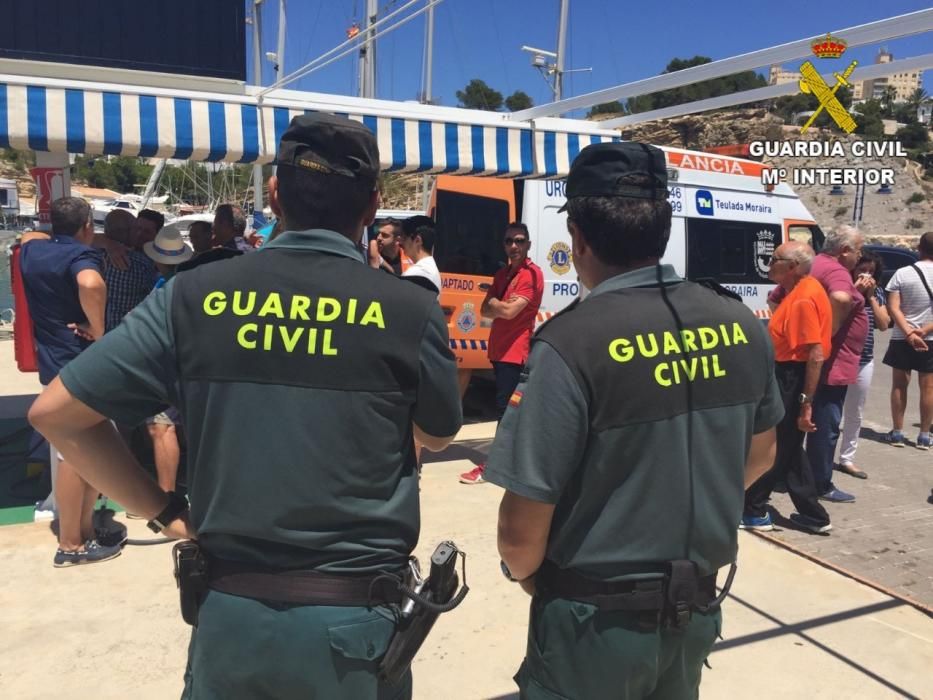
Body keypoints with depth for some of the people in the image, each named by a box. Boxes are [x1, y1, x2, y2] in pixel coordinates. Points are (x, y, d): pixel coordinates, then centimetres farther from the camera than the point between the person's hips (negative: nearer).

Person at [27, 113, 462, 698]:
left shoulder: (194, 295, -7)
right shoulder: (411, 310, -11)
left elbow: (55, 413, -3)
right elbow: (438, 435, 5)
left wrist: (164, 511, 2)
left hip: (232, 611, 2)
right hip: (355, 616, -1)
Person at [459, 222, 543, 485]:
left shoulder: (532, 274, -12)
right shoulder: (502, 274, 15)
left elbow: (510, 311, -21)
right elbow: (485, 311, 10)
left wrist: (494, 302, -1)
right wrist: (501, 306, -10)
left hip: (515, 352, -9)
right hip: (499, 350, 9)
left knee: (504, 407, -6)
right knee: (510, 407, 15)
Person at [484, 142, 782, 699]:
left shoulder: (572, 344, -25)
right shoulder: (741, 324, -6)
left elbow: (522, 534, -21)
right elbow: (760, 455, 10)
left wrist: (524, 574, 1)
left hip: (598, 622, -5)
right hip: (697, 610, 6)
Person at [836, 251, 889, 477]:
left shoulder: (877, 293, 7)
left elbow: (884, 325, 0)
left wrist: (871, 296, -7)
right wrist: (854, 291, -20)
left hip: (864, 361, 6)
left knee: (854, 414, 14)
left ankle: (846, 459, 27)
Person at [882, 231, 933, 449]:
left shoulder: (902, 273, -6)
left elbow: (894, 308, -12)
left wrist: (909, 333, -16)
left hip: (902, 339, 0)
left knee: (899, 385, 10)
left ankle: (897, 433, 14)